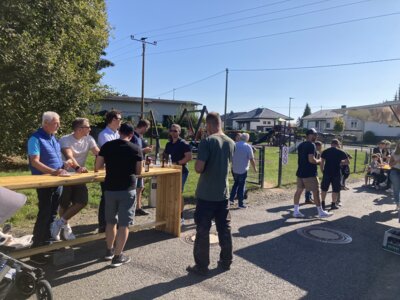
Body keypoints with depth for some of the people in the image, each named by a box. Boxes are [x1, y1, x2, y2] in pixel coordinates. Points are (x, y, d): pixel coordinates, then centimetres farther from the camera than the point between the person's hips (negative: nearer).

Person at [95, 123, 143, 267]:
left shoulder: (107, 146, 0)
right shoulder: (136, 149, -5)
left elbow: (97, 167, 2)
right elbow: (138, 172, 0)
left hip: (110, 188, 3)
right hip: (127, 189, -3)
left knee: (111, 221, 19)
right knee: (124, 224, 5)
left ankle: (109, 251, 33)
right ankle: (117, 256, 11)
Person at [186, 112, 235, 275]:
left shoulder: (207, 141, -15)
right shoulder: (231, 143, 5)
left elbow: (199, 168, -19)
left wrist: (197, 164, 2)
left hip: (206, 194, -6)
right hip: (223, 193, 6)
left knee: (202, 231, 5)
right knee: (225, 229, 16)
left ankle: (202, 266, 14)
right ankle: (226, 262, 28)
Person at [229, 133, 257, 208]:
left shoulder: (234, 145, 1)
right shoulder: (248, 147, -12)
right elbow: (251, 159, -12)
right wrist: (254, 168, 2)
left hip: (234, 169, 5)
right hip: (243, 170, -5)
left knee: (236, 183, 22)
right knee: (241, 186, 4)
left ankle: (231, 199, 19)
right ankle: (240, 203, 9)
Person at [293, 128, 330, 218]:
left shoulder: (300, 145, 12)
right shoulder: (311, 145, -15)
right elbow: (311, 160, -24)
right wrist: (319, 161, -5)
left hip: (300, 172, 8)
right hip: (310, 174, -8)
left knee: (299, 190, 8)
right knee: (316, 192, 3)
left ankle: (296, 211, 11)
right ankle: (320, 212, 12)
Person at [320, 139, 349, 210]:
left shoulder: (325, 151, 3)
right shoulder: (341, 152, 0)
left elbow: (322, 163, 1)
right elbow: (347, 161, 5)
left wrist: (322, 171, 10)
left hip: (327, 172, 1)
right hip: (336, 173, -1)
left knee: (324, 188, 12)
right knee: (335, 189, 9)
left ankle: (323, 203, 15)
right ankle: (333, 204, 13)